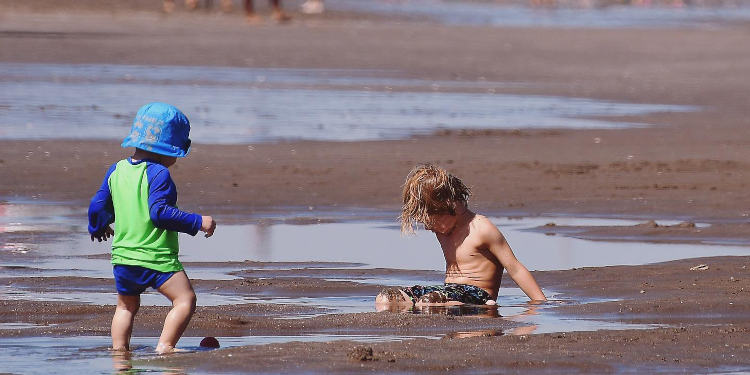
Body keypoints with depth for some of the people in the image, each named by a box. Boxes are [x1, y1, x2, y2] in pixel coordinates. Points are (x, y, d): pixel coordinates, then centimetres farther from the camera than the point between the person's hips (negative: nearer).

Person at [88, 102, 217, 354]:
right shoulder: (158, 174, -13)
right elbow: (159, 212, -22)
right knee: (185, 300, -6)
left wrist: (98, 227, 36)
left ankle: (119, 347, 19)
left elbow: (98, 205, 15)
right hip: (156, 257, -7)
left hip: (123, 256, 7)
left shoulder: (117, 170, 9)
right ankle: (164, 347, -18)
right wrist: (197, 222, -18)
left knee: (126, 305, 24)